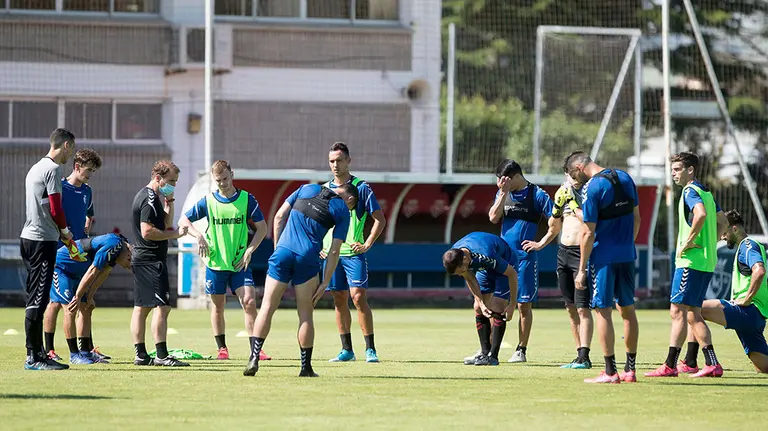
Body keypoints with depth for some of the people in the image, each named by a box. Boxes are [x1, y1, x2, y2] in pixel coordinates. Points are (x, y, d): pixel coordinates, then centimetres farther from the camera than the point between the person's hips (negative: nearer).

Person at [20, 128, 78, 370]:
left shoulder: (36, 168, 18)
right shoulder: (53, 169, -12)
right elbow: (55, 209, -16)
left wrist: (59, 233, 18)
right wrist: (65, 232, 1)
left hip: (28, 238, 10)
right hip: (43, 241, -10)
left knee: (35, 299, 12)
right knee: (38, 299, -9)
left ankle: (38, 353, 16)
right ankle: (33, 357, -10)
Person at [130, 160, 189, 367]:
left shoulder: (145, 196, 19)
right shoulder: (150, 199, -14)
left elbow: (166, 224, 25)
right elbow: (147, 231, -22)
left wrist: (169, 204, 11)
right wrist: (175, 234, -16)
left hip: (140, 259, 11)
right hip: (151, 260, -11)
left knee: (141, 307, 10)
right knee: (162, 306, -12)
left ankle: (141, 354, 11)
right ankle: (161, 355, -15)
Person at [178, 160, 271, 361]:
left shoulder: (247, 199, 0)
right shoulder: (208, 201, 2)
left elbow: (262, 228, 4)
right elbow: (183, 221, 8)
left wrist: (249, 251, -6)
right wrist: (198, 236, -10)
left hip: (240, 263, -1)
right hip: (215, 262, 1)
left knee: (249, 302, -13)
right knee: (218, 306, 6)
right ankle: (222, 348, 18)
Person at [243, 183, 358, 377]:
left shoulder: (307, 188, 17)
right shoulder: (342, 211, 8)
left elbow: (279, 217, 13)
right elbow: (334, 251, 4)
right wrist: (324, 283, 7)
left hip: (283, 252, 2)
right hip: (308, 259, -2)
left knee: (267, 308, 4)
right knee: (305, 314, 9)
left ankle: (254, 358, -7)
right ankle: (306, 367, 10)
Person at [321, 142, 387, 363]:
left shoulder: (361, 187, -3)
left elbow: (380, 220, -2)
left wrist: (367, 245, -10)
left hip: (353, 253, -4)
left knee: (358, 297, -12)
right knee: (339, 301, 6)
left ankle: (370, 349, -8)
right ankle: (347, 350, 12)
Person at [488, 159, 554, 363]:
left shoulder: (537, 195, -5)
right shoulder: (503, 194, 9)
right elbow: (493, 218, -3)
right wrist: (503, 193, -9)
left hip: (525, 256, -4)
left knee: (524, 305, 1)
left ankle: (521, 350, 8)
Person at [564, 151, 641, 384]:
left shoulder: (591, 189, -14)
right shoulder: (625, 178, 7)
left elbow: (588, 234, -15)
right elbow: (636, 218, 14)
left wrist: (582, 270, -9)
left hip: (604, 257, -7)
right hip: (627, 255, 7)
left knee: (603, 310, -1)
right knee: (627, 309, 13)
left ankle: (610, 371, -3)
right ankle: (630, 369, 16)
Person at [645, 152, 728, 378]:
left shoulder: (691, 191, -11)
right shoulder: (705, 192, 18)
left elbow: (700, 214, -31)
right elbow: (722, 221, 28)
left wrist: (689, 241, -22)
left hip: (690, 261, -10)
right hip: (706, 262, 10)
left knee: (678, 311, -9)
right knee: (693, 314, 13)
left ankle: (669, 366, -11)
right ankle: (712, 364, 9)